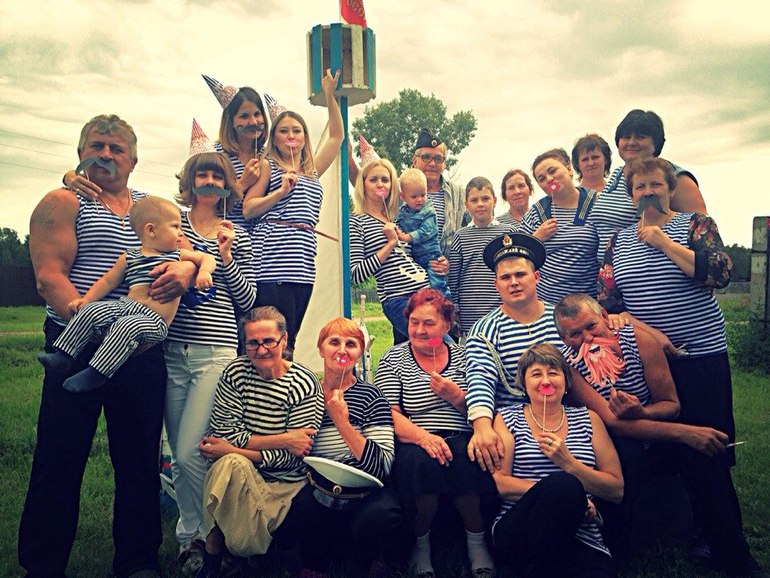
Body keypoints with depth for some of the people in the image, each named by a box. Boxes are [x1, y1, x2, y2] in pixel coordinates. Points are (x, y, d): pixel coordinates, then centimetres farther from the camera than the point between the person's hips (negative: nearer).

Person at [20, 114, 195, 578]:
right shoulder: (63, 202, 3)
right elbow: (50, 277, -8)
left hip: (143, 349, 4)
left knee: (140, 457, 10)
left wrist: (185, 267, -13)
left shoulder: (152, 205, 17)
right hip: (79, 344, -3)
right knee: (61, 457, 4)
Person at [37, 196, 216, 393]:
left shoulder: (179, 255, 13)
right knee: (90, 310, -17)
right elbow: (107, 282, 17)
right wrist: (85, 299, 5)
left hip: (155, 320, -3)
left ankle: (96, 374, -27)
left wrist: (204, 272, -10)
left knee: (126, 326, -32)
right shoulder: (129, 258, 15)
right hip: (126, 305, 3)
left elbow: (207, 258, 13)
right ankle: (63, 356, -12)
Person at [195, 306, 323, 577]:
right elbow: (223, 433, -10)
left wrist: (232, 450, -20)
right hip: (239, 475, 1)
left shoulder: (304, 384, -11)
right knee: (231, 464, -30)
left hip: (285, 484, -1)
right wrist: (282, 440, -18)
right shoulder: (235, 372, -2)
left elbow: (291, 458, -12)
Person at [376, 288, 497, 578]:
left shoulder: (462, 355, 14)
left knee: (464, 460, -32)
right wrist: (423, 437, -22)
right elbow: (389, 414, -4)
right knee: (421, 462, -34)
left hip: (460, 441, 2)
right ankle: (420, 542, -7)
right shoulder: (392, 359, 8)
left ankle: (476, 540, -6)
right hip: (414, 444, -1)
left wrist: (456, 396, -11)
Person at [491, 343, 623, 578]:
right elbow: (499, 483, -1)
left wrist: (569, 463, -6)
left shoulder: (588, 419, 15)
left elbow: (617, 491, 10)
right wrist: (563, 489, -12)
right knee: (562, 484, -31)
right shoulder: (508, 418, 11)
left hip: (581, 541, 0)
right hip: (518, 533, 1)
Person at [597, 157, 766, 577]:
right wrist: (647, 332, -11)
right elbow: (606, 303, 4)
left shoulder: (695, 224, 3)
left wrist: (663, 242, -14)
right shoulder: (619, 241, 10)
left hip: (701, 355, -2)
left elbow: (719, 273, -14)